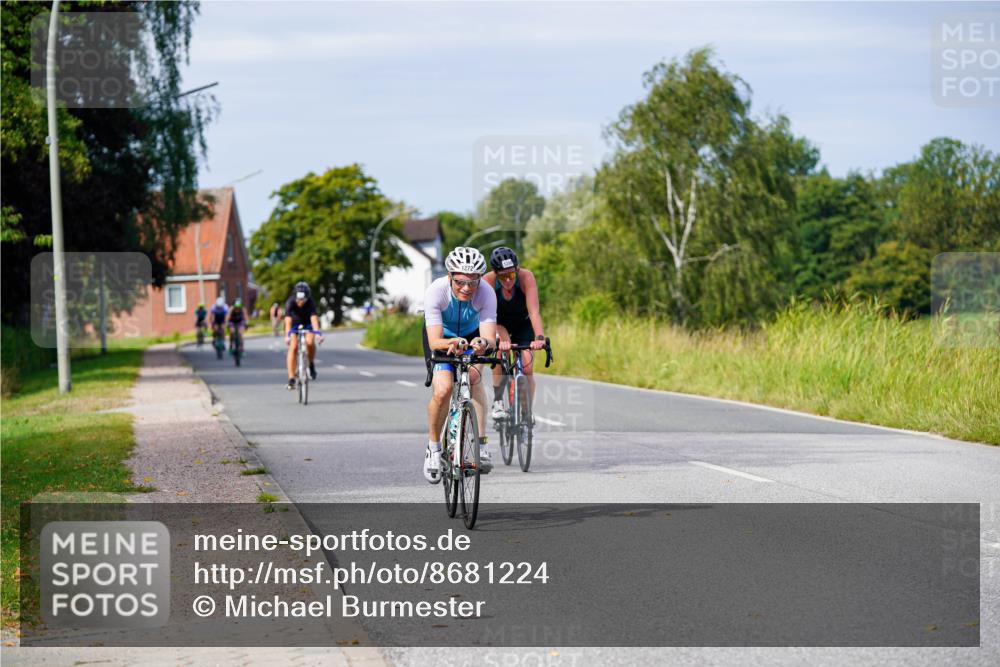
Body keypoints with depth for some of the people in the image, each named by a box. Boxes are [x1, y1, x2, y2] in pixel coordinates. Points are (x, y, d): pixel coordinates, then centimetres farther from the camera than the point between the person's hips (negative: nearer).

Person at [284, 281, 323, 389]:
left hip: (307, 324, 0)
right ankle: (291, 379, -18)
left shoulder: (311, 303, -29)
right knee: (293, 347, -20)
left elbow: (314, 318, -41)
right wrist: (288, 335, -56)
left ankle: (311, 364, -1)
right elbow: (288, 320, -41)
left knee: (310, 342, -29)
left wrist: (317, 332, -57)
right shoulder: (290, 302, -30)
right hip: (294, 325, 0)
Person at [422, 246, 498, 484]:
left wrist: (483, 343, -63)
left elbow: (489, 336, -40)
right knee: (442, 389, -22)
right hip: (441, 336, -1)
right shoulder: (436, 291, -35)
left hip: (471, 335, 1)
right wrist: (451, 344, -60)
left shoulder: (486, 293, -32)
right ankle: (434, 448, 1)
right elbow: (434, 341, -39)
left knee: (473, 375, -28)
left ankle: (480, 445, -25)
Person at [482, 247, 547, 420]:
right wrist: (502, 339, -52)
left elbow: (534, 311, -39)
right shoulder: (488, 281, -32)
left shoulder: (526, 277, -32)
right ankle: (497, 401, -6)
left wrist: (539, 337, -54)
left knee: (527, 367, -16)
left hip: (523, 324, 0)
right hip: (499, 324, 0)